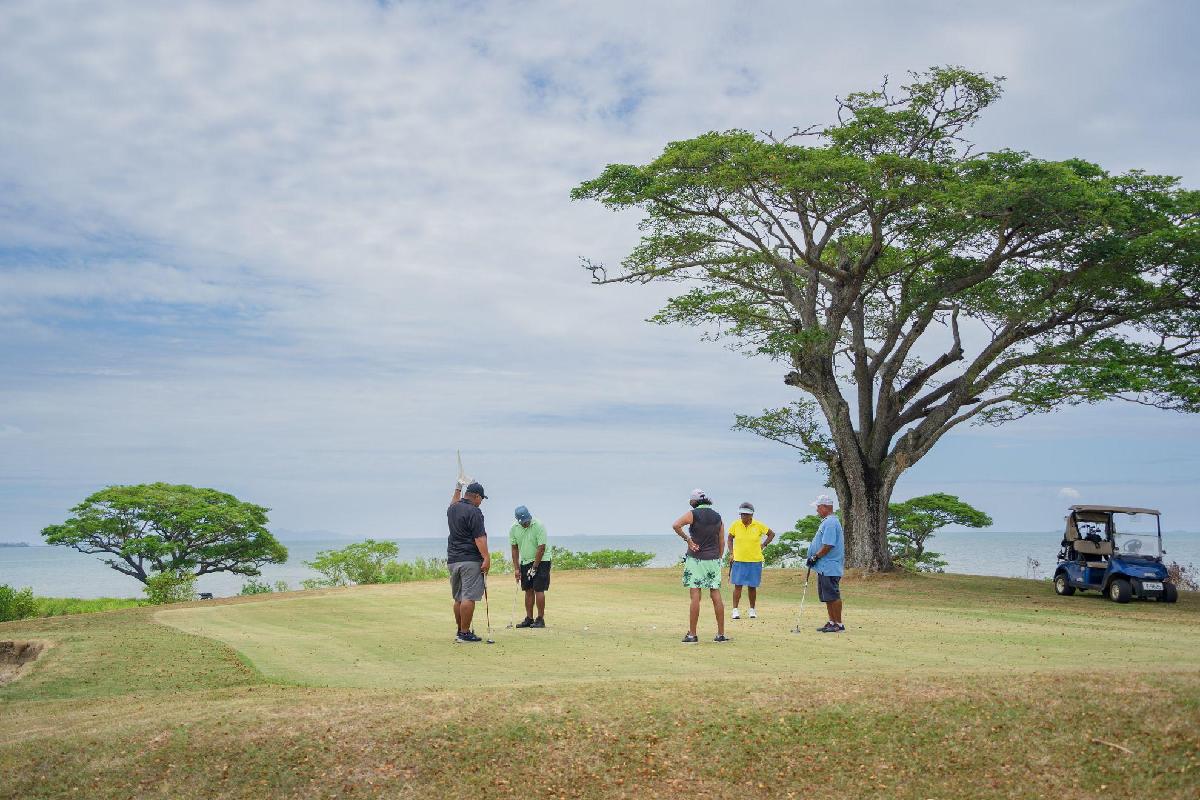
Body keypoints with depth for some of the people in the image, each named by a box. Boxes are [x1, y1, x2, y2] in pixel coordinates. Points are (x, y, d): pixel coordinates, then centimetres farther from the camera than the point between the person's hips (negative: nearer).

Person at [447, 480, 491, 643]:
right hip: (470, 560, -8)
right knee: (468, 597, -7)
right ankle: (465, 634, -8)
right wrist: (486, 558, -20)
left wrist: (458, 489, 51)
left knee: (458, 598, 14)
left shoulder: (452, 509, 13)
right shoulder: (474, 512, -12)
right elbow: (479, 537, -18)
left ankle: (459, 631, 20)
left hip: (452, 560, 8)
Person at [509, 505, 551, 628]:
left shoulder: (539, 526, -20)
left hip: (541, 561, -5)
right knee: (528, 590, 6)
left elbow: (541, 548, -18)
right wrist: (516, 568, -1)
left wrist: (534, 567, -17)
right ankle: (529, 619, 12)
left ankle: (540, 619, -4)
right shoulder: (514, 528, -5)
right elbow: (515, 548, 3)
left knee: (538, 590, -9)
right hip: (525, 562, 5)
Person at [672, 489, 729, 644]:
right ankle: (721, 634, 9)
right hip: (713, 560, 4)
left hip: (696, 559, -4)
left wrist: (688, 539, -14)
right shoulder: (718, 517, 9)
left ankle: (692, 634, -6)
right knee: (716, 595, 6)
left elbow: (676, 525, -23)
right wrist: (718, 559, 16)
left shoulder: (693, 514, -6)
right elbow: (722, 542, 10)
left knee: (695, 595, -6)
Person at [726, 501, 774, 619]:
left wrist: (763, 544, 2)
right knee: (738, 585, -4)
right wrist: (732, 553, 3)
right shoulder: (735, 525, -2)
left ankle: (752, 609, 22)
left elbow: (772, 534, 10)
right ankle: (735, 610, 0)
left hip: (755, 561, 0)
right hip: (739, 561, 0)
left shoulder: (758, 526, -4)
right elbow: (730, 539, 12)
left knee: (752, 586, 8)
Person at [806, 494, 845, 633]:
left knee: (833, 596, -5)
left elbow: (828, 546, -22)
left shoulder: (830, 523, -16)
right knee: (828, 597, 14)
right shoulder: (826, 521, 17)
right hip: (824, 567, 11)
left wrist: (815, 557, -15)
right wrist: (814, 559, 15)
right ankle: (832, 622, 21)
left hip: (829, 568, -11)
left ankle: (838, 624, 0)